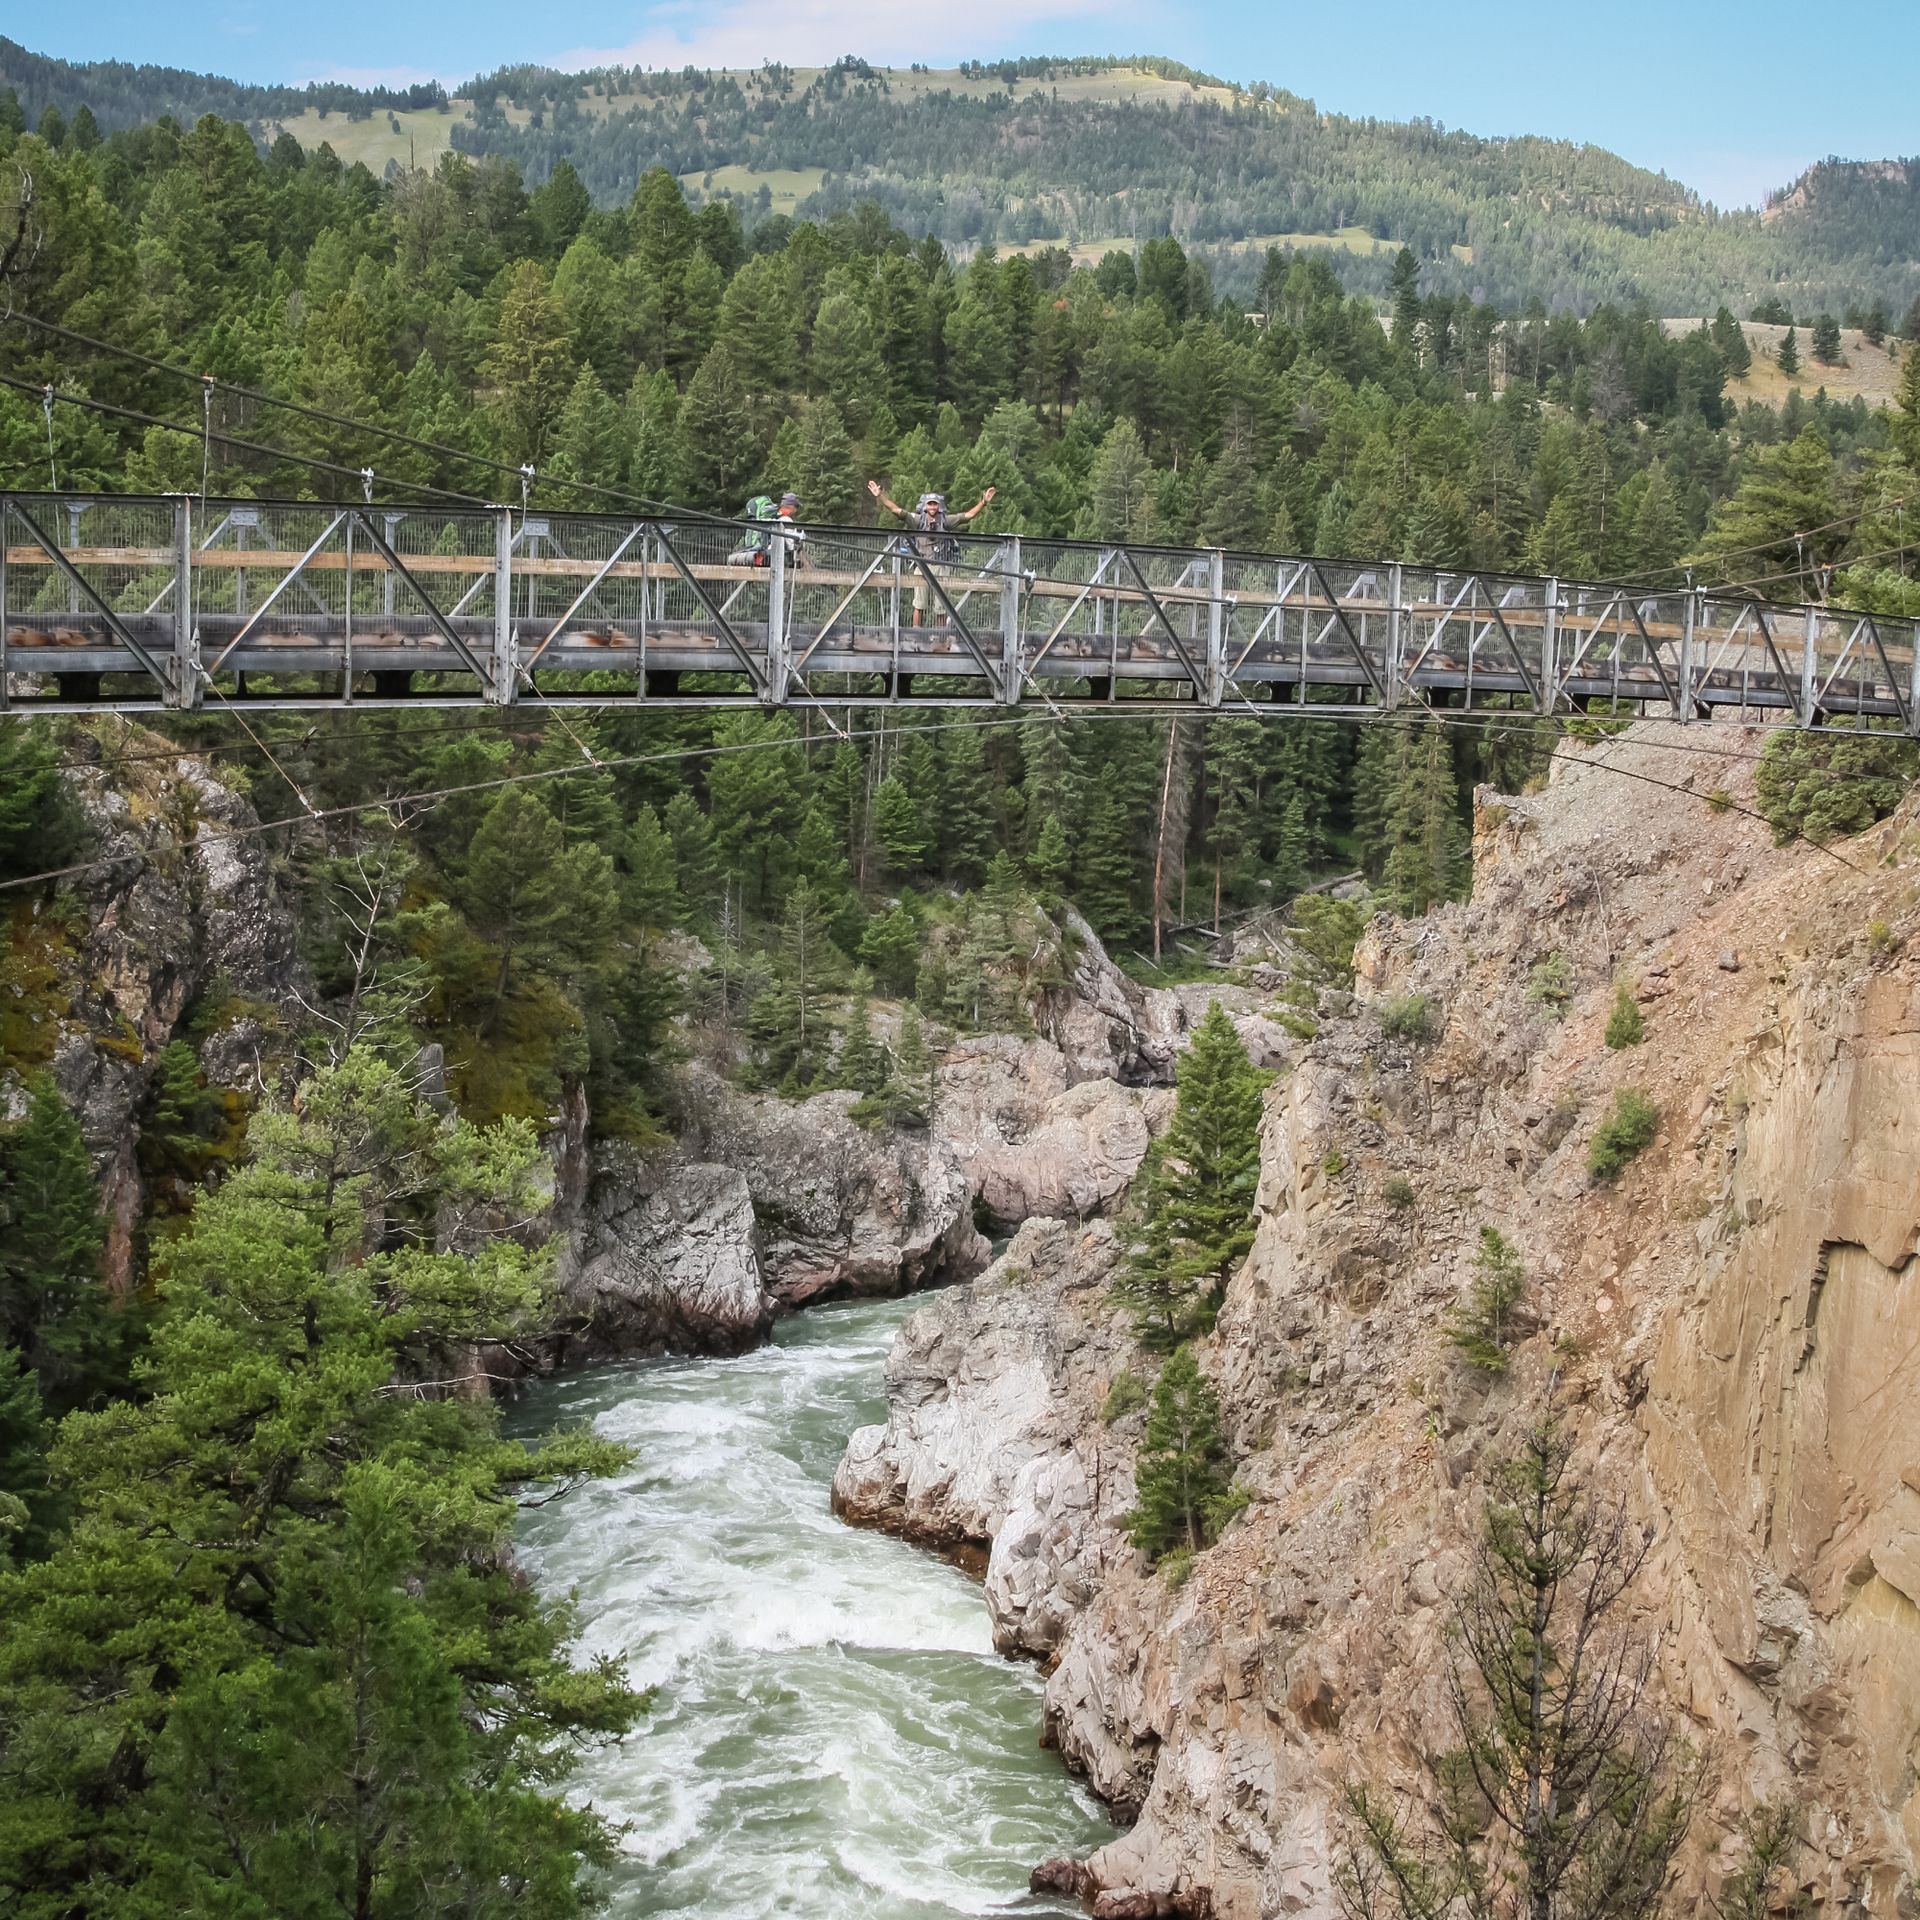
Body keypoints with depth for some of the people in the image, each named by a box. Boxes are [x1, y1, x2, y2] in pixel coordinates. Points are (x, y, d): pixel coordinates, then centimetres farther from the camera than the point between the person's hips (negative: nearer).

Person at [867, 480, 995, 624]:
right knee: (919, 605, 1)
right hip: (922, 568, -1)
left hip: (940, 567, 1)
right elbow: (896, 510, -2)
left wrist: (983, 502, -5)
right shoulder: (918, 520, 3)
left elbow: (969, 515, 5)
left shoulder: (945, 521, 5)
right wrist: (880, 497, -10)